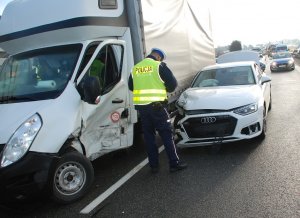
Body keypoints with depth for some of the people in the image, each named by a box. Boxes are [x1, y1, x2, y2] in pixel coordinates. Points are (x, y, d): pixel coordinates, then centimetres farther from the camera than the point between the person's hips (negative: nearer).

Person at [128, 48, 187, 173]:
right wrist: (163, 89, 14)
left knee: (148, 136, 12)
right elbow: (172, 84, -6)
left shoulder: (135, 68, 11)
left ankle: (154, 165, 16)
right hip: (156, 105, -5)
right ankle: (174, 163, 6)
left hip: (141, 106, 5)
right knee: (166, 134, 3)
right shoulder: (159, 66, -4)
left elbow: (131, 86, 19)